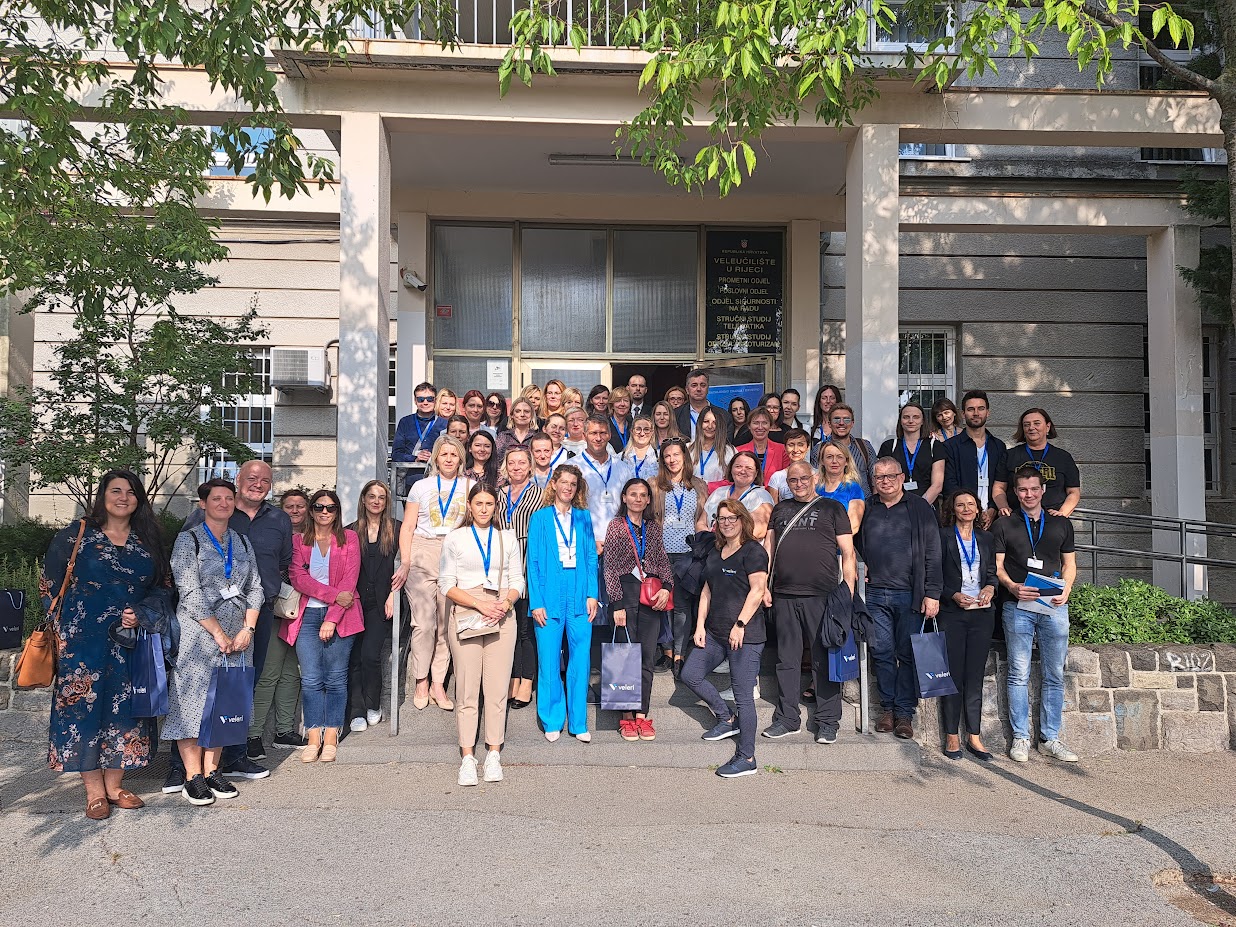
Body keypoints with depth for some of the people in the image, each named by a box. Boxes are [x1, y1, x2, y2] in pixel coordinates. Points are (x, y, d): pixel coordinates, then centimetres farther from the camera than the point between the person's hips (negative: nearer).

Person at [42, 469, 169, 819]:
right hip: (82, 641, -3)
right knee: (84, 705, -1)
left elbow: (163, 589, 9)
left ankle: (114, 785, 19)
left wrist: (141, 613, -8)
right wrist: (64, 627, -3)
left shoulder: (148, 541, 9)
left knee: (124, 708, 6)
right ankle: (94, 791, 10)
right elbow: (50, 585, 2)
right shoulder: (75, 534, 0)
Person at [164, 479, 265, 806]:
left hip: (237, 636, 5)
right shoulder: (189, 540, -3)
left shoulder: (242, 542, 13)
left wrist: (248, 629, -4)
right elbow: (190, 593, -11)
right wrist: (218, 633, -15)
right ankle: (193, 776, 6)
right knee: (193, 700, -2)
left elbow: (256, 588, 10)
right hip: (198, 633, -5)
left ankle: (212, 770, 16)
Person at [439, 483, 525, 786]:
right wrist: (480, 604, -11)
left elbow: (517, 580, 12)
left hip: (502, 615, 2)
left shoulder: (507, 538, 15)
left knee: (498, 687, -2)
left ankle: (494, 755, 4)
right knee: (467, 687, -4)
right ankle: (467, 758, 0)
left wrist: (505, 604, -8)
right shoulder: (455, 539, 8)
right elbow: (447, 584, 1)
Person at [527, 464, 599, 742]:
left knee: (581, 659, 3)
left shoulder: (584, 517, 11)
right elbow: (533, 562, 1)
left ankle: (578, 723, 14)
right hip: (550, 594, -2)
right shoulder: (540, 518, 4)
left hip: (579, 594, 2)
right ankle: (552, 722, 15)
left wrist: (592, 594, 0)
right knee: (548, 660, 1)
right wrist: (536, 602, -6)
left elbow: (591, 557, 10)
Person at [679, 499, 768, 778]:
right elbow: (707, 591, 17)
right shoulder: (715, 553, 16)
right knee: (690, 674, 7)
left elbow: (757, 590, -15)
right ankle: (728, 720, 23)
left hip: (745, 635, -8)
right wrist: (700, 625, 9)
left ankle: (746, 758, 6)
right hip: (715, 632, 8)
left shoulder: (753, 551, -8)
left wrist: (740, 625, -20)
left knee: (743, 696, -4)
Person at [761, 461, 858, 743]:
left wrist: (848, 593, -6)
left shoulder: (832, 508, 7)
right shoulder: (780, 509, 18)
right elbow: (769, 549, 17)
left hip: (822, 595, -3)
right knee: (787, 659, 8)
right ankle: (787, 718, 17)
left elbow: (848, 553, 3)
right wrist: (764, 585, 6)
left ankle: (827, 722, 8)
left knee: (824, 659, 0)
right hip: (784, 596, 4)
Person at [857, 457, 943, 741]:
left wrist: (932, 593, -7)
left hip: (909, 595, -2)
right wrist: (859, 576, 4)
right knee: (882, 653, 5)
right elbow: (856, 548, 19)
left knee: (907, 654, 2)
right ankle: (887, 708, 17)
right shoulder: (866, 510, 10)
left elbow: (933, 554, -1)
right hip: (875, 594, 2)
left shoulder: (919, 508, 2)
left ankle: (904, 712, 11)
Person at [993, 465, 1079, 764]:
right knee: (1019, 675, -1)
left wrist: (1066, 589, -3)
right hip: (1018, 607, -2)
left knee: (1055, 675, 5)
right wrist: (1012, 587, -15)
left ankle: (1050, 738, 14)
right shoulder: (1004, 524, 8)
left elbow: (1069, 563, 16)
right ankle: (1020, 738, 6)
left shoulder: (1061, 523, 15)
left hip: (1055, 607, 2)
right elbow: (996, 566, 4)